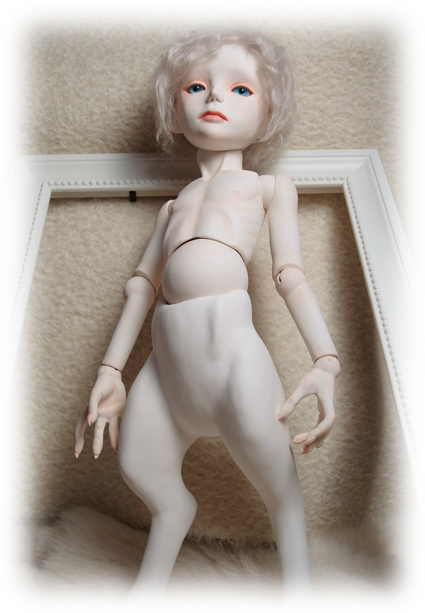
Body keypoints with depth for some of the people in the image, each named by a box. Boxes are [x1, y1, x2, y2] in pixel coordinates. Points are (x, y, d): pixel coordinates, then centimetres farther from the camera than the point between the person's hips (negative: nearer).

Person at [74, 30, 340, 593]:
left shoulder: (270, 186, 17)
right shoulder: (174, 204, 26)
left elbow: (291, 275, 5)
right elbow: (143, 285, 19)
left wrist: (325, 360, -8)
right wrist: (111, 369, 16)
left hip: (232, 342, -4)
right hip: (168, 356, 5)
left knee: (277, 486, -7)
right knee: (140, 469, 10)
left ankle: (298, 582, 25)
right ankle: (152, 582, 38)